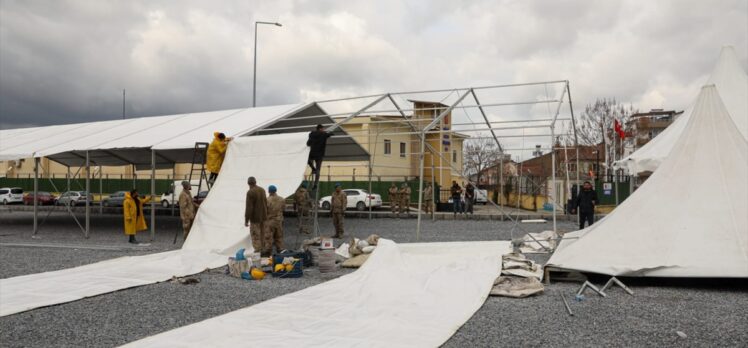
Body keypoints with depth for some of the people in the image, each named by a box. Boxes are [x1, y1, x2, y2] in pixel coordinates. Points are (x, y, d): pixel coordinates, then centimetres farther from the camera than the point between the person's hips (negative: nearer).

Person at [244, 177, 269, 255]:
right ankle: (266, 250, 21)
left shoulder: (250, 192, -17)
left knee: (256, 236, 1)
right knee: (263, 234, 16)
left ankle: (258, 251, 4)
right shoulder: (262, 190, 5)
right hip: (263, 216, 7)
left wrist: (246, 220, -13)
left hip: (255, 218, -7)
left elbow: (249, 207, -19)